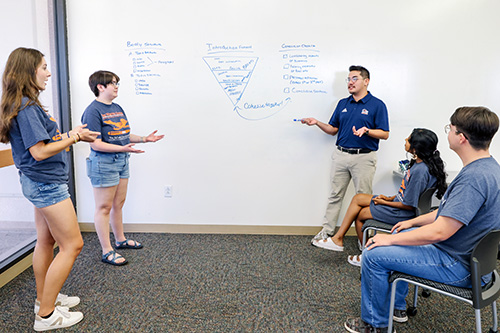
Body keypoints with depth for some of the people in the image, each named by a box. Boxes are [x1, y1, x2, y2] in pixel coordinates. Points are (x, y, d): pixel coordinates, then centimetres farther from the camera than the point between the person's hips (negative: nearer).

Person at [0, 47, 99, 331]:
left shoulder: (25, 105, 12)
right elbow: (40, 152, -23)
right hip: (46, 183, -10)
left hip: (40, 183, 11)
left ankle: (45, 298, 33)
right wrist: (73, 137, -13)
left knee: (47, 242, 18)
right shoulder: (27, 108, -19)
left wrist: (71, 135, 9)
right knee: (72, 244, -4)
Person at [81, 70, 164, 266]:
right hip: (103, 163, -9)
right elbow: (96, 144, -19)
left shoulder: (117, 108, 13)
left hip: (122, 162, 9)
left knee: (118, 204, 19)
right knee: (104, 208, 1)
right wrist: (122, 148, -29)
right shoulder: (93, 111, -14)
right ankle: (107, 252, 10)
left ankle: (120, 240, 35)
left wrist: (143, 139, 6)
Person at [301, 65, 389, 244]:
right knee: (335, 195, 10)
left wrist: (366, 131, -23)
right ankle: (327, 231, 19)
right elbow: (333, 129, 14)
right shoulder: (342, 104, 12)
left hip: (364, 157, -4)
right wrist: (317, 123, -2)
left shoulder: (377, 105, -3)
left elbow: (385, 134, -6)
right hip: (341, 155, 5)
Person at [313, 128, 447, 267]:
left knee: (359, 215, 4)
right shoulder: (419, 163, -1)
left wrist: (385, 202, -11)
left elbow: (409, 205, -24)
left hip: (403, 213, -10)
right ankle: (338, 239, 10)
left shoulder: (420, 171, -30)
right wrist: (390, 198, 6)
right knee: (357, 198, 8)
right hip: (400, 202, 10)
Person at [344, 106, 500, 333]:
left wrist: (390, 239, -19)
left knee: (373, 254, -11)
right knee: (398, 237, 26)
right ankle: (397, 306, 34)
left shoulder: (474, 177, -30)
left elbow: (439, 232, -31)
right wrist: (414, 221, 17)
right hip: (465, 251, 11)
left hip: (457, 266, -11)